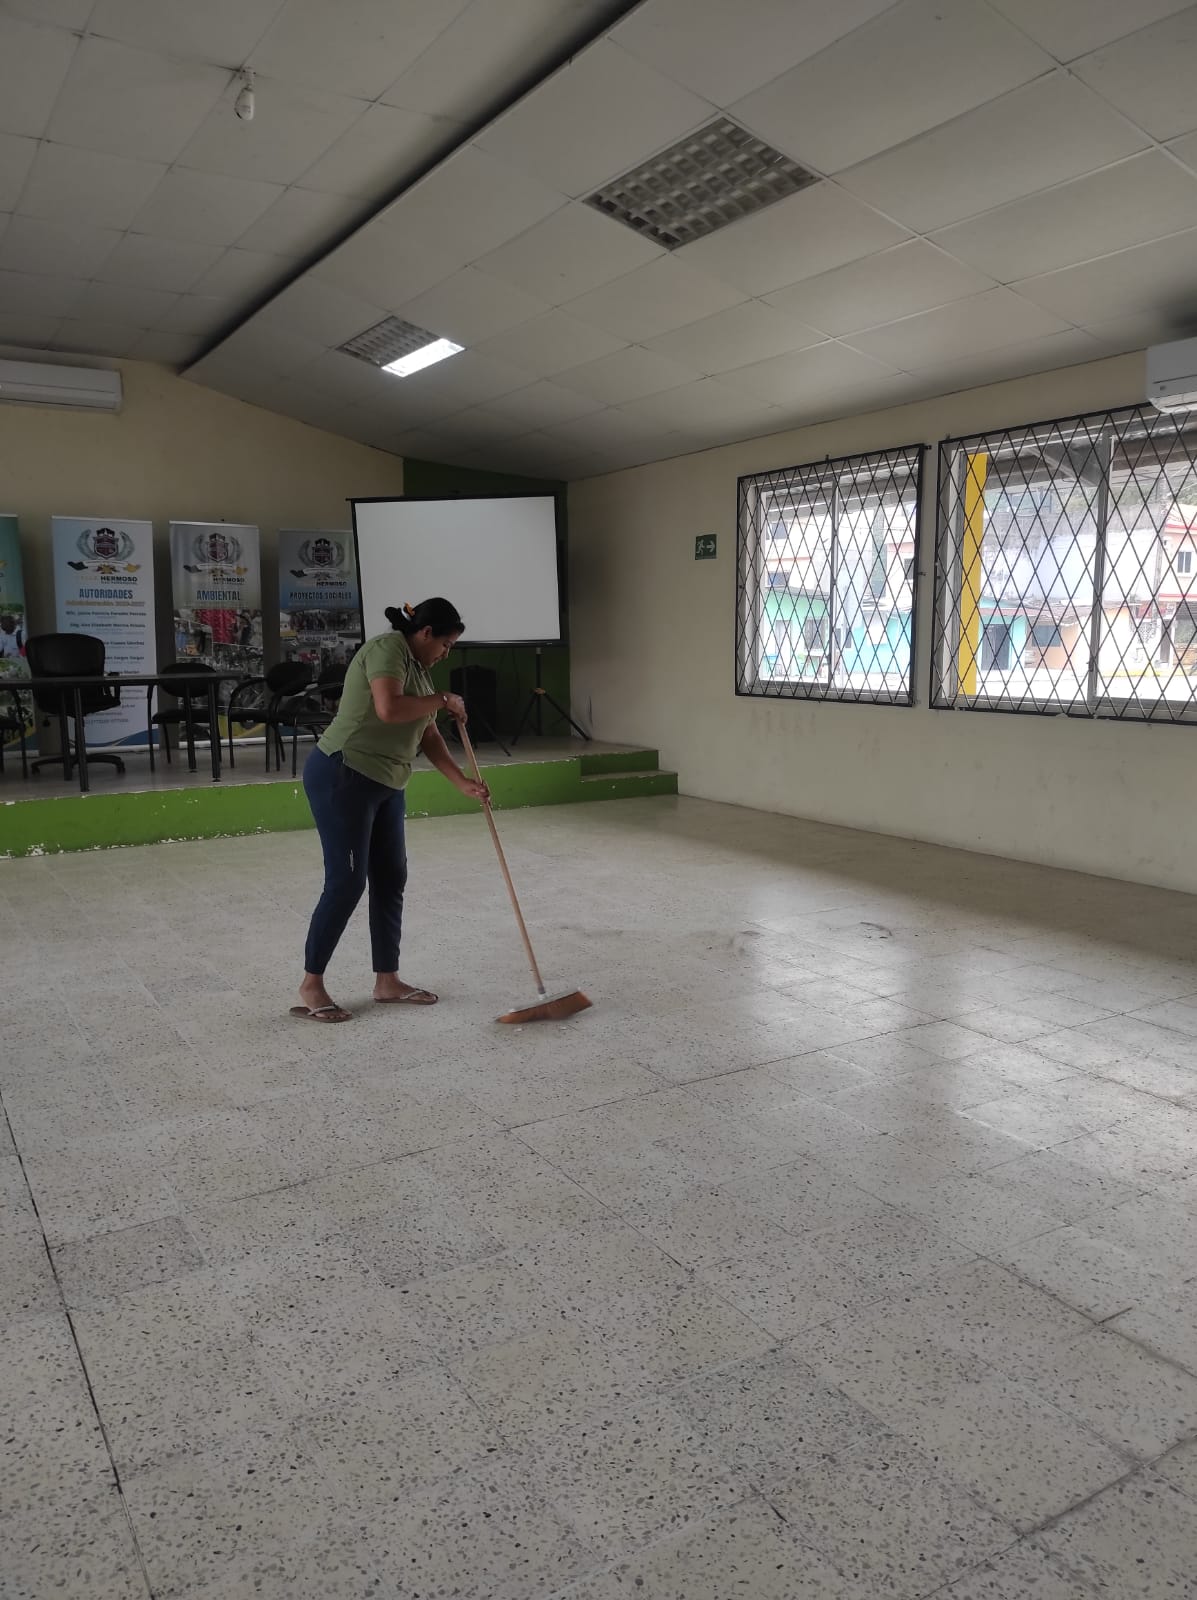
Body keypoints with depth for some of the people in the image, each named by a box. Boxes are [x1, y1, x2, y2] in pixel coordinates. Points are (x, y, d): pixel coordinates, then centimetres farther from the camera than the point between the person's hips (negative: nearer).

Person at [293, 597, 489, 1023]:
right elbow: (389, 709, -29)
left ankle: (387, 981, 19)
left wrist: (464, 783, 10)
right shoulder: (387, 649, -13)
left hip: (384, 785, 10)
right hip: (342, 776, -10)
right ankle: (310, 987, 4)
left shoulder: (419, 668, 15)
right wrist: (442, 700, -15)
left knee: (391, 879, 9)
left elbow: (428, 736, 16)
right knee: (347, 882, -8)